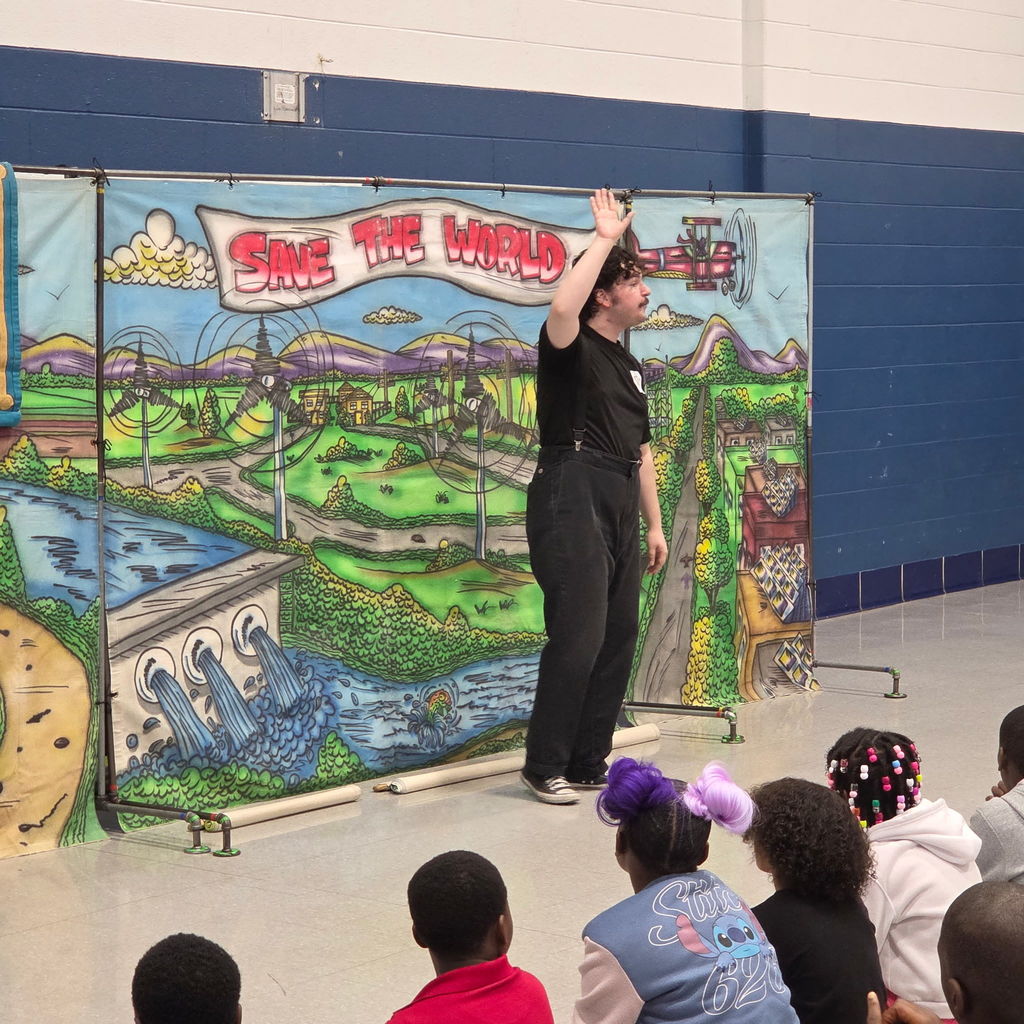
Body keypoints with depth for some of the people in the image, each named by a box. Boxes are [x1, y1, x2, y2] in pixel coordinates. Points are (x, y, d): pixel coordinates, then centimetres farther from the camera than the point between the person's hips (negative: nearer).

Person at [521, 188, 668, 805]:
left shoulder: (628, 366, 22)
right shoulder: (571, 348, -4)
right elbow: (562, 308, -29)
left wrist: (655, 524, 21)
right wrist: (604, 240, -22)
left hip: (620, 504, 9)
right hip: (573, 495, -9)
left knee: (619, 637, 8)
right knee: (579, 636, -12)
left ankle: (590, 762, 17)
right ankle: (545, 768, -4)